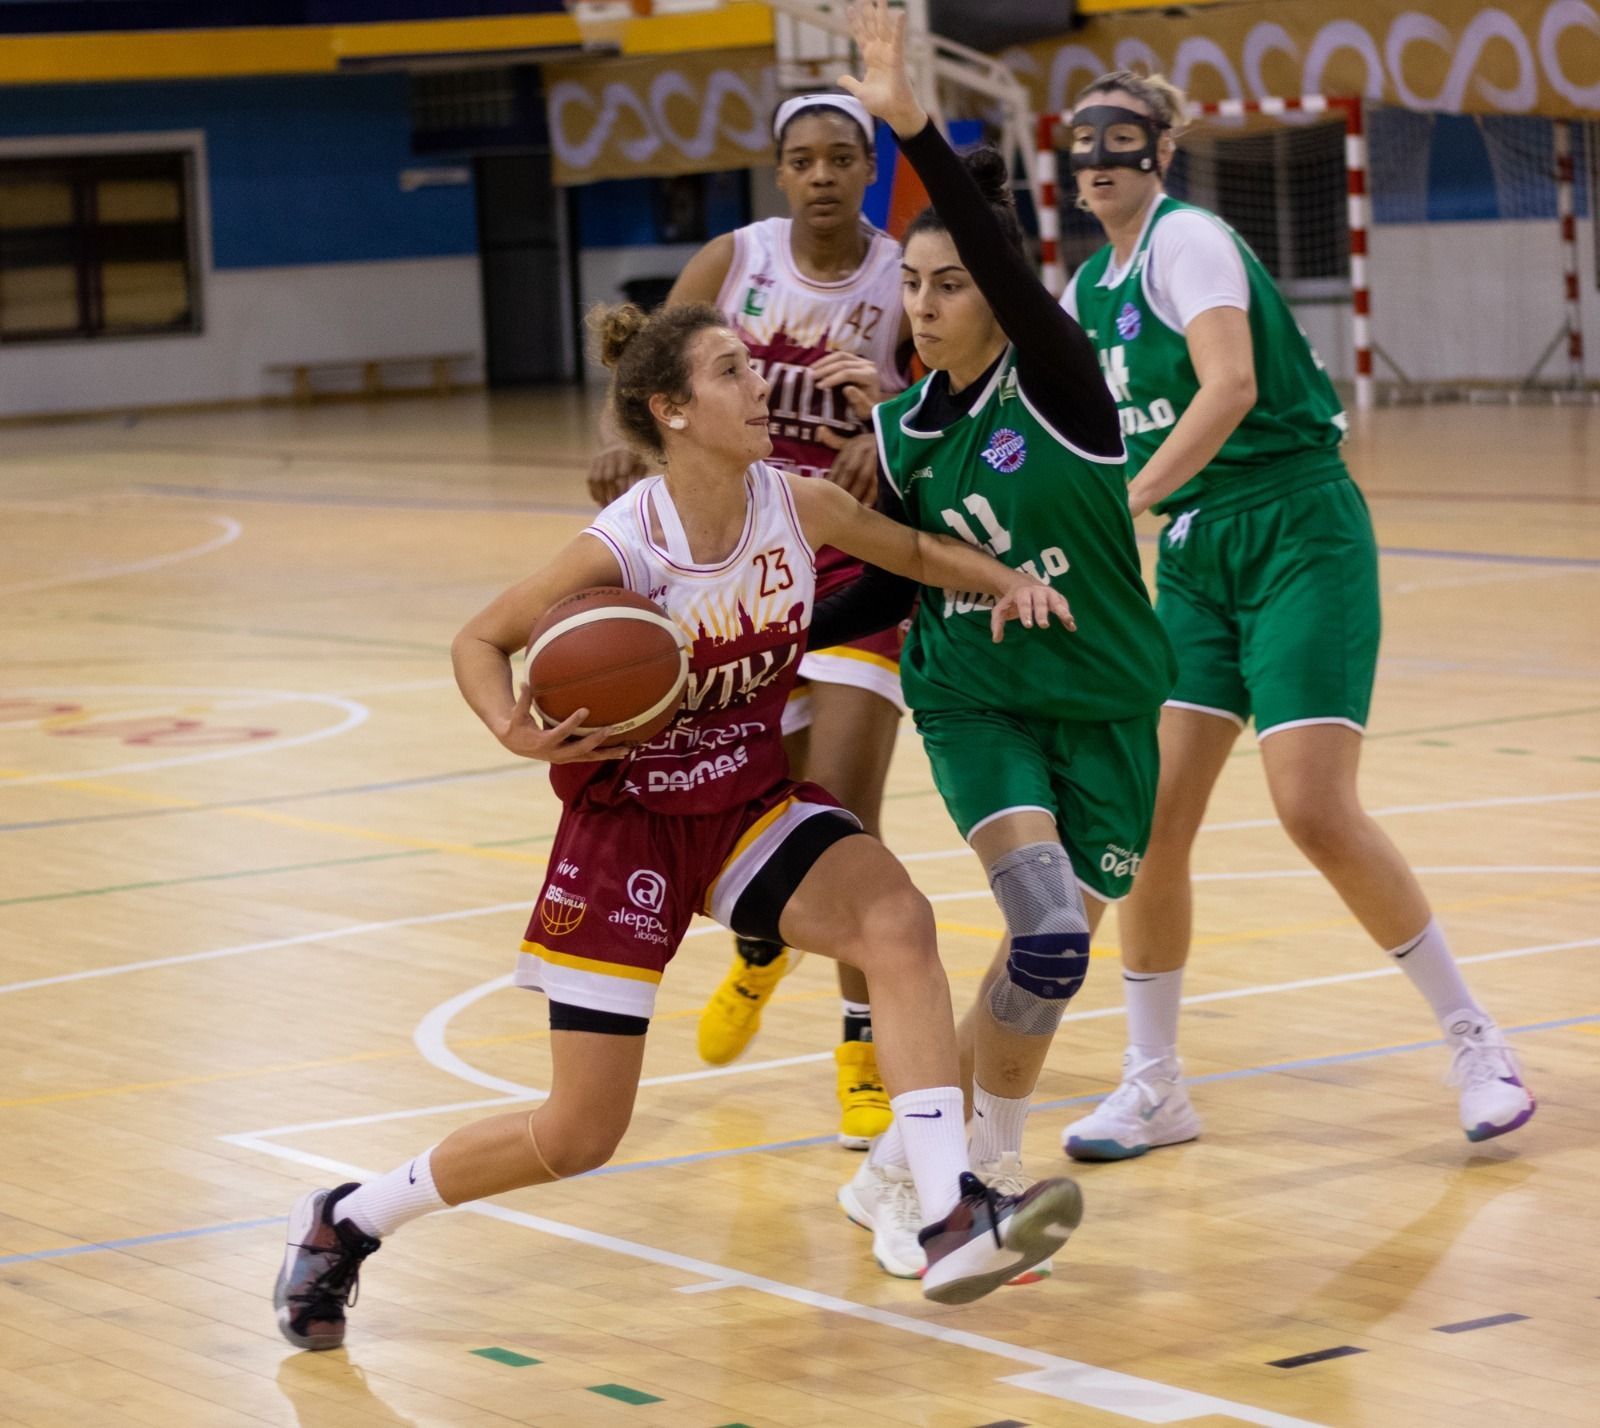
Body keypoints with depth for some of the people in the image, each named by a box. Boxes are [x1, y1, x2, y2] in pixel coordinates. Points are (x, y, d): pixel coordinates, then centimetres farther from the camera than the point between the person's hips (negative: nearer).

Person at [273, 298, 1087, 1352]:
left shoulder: (799, 506, -10)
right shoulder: (621, 551, -23)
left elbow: (914, 550, 11)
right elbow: (480, 643, -10)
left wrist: (1009, 581, -7)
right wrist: (519, 733, -30)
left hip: (749, 799, 5)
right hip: (627, 818, -4)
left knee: (896, 919, -26)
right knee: (580, 1134, 0)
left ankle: (954, 1220, -29)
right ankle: (346, 1222, 24)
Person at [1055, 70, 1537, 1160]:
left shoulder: (1188, 239, -11)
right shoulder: (1087, 290, 13)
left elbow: (1231, 385, -27)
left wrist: (1131, 503, -33)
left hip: (1299, 535, -7)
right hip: (1197, 555, 7)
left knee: (1317, 812, -16)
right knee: (1151, 816, -4)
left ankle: (1477, 1042, 0)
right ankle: (1155, 1087, 7)